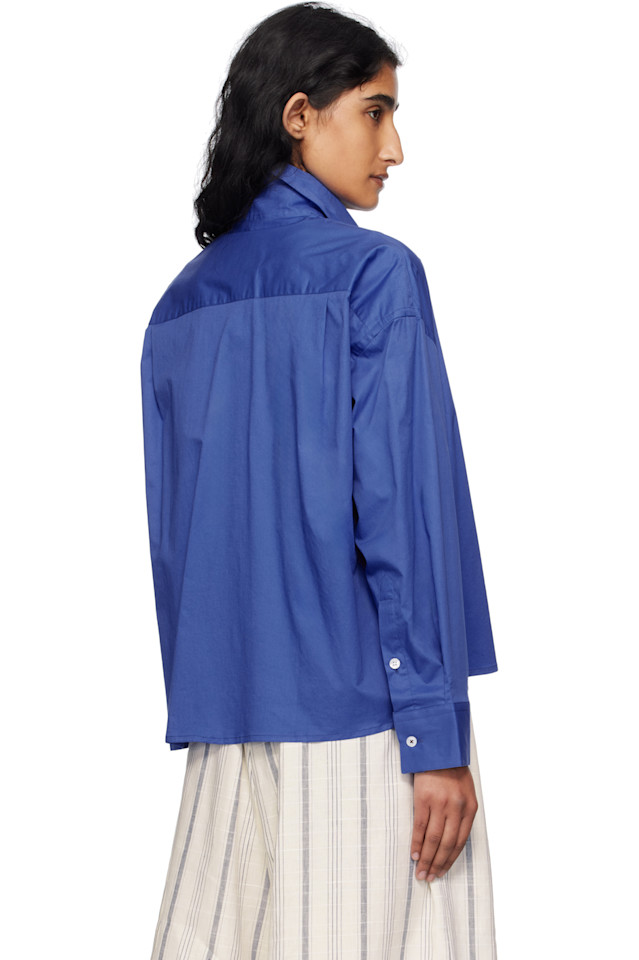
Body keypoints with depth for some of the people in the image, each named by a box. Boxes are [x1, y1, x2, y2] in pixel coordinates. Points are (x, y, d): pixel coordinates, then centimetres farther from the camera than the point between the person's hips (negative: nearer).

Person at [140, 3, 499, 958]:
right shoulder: (373, 272, -8)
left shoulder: (186, 299, 10)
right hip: (361, 708, -6)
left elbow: (170, 524, 13)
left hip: (231, 708, 6)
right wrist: (438, 735, -13)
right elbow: (405, 508, -14)